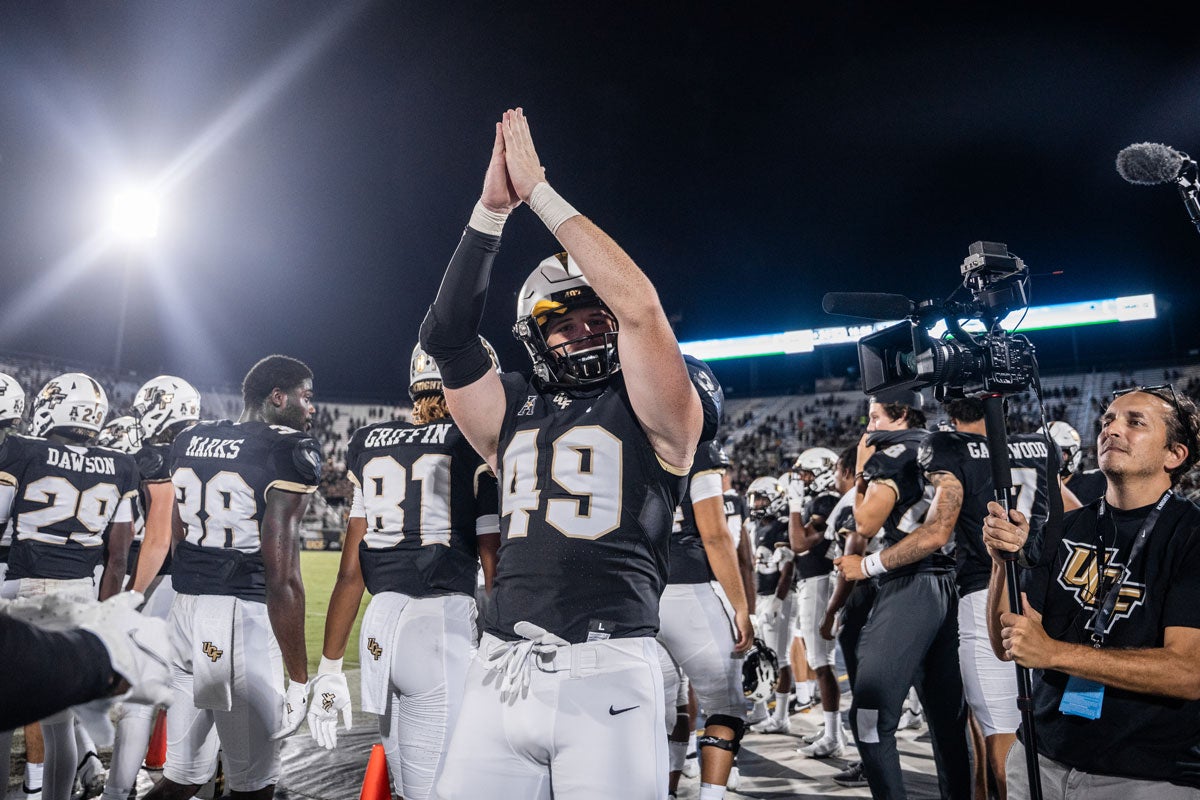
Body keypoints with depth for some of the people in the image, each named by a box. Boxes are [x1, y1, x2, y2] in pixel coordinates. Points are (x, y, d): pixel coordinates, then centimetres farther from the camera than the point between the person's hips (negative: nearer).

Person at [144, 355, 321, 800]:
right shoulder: (290, 452, -11)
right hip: (243, 619, -7)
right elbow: (281, 578, -15)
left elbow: (166, 545, 15)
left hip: (183, 613, 7)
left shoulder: (188, 441, 12)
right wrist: (299, 680, -11)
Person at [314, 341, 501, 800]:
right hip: (446, 624, -5)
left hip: (379, 626, 6)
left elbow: (350, 572, 10)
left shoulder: (369, 444, 11)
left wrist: (329, 669, 16)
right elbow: (496, 571, -4)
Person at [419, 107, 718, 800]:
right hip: (501, 670, 4)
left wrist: (541, 192, -6)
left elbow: (639, 307, -12)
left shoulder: (657, 416, 2)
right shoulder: (514, 412, 14)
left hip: (608, 673, -4)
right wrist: (492, 211, -2)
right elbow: (447, 335, 3)